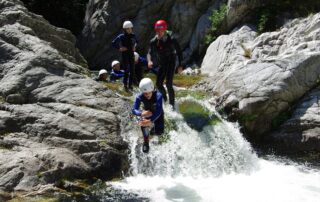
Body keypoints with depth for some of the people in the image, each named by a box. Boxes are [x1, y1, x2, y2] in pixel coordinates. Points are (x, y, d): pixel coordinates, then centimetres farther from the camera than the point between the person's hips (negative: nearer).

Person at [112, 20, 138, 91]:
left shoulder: (133, 35, 4)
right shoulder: (121, 36, -9)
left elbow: (136, 41, 26)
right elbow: (113, 43, -4)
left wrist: (134, 47, 11)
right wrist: (119, 48, -9)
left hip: (131, 54, 4)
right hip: (125, 54, -4)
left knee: (132, 70, 3)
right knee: (126, 70, -9)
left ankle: (130, 85, 13)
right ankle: (125, 84, 4)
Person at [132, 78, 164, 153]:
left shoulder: (158, 96, -39)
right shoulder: (140, 97, -31)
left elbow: (158, 111, -46)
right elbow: (134, 110, -32)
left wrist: (150, 121, -61)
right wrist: (141, 113, -56)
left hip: (157, 114, -1)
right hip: (147, 112, 1)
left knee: (159, 132, -12)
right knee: (143, 124, -31)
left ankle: (154, 128, 27)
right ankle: (146, 142, -6)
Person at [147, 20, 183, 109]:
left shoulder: (171, 40, -15)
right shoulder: (154, 41, -7)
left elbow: (179, 51, -5)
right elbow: (150, 53, -15)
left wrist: (180, 64, -8)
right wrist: (149, 61, -37)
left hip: (171, 63, -4)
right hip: (161, 64, 4)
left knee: (168, 83, -16)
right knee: (158, 84, 4)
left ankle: (172, 104, -8)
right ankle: (164, 99, 32)